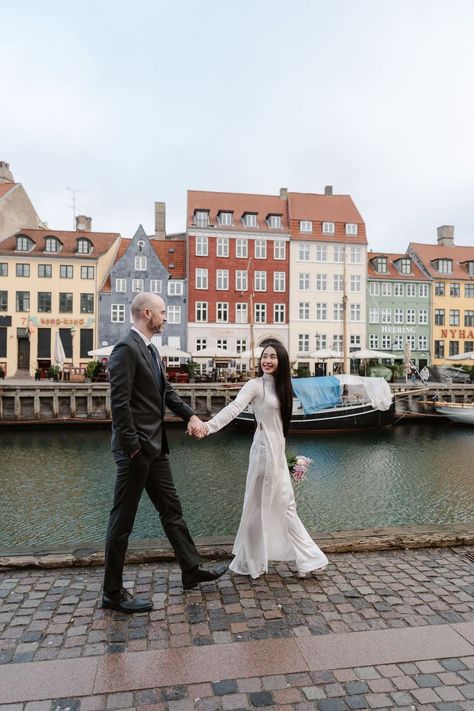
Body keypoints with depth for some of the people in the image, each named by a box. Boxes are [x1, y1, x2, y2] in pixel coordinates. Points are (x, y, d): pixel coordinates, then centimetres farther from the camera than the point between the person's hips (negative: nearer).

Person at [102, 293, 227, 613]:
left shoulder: (151, 349, 12)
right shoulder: (126, 349, -17)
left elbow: (166, 392, 16)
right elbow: (120, 403, -21)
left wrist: (191, 416, 3)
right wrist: (132, 448, -20)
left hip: (156, 447, 9)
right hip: (137, 449, -9)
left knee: (172, 510, 17)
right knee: (123, 520, 5)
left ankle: (192, 570, 31)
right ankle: (113, 592, 21)